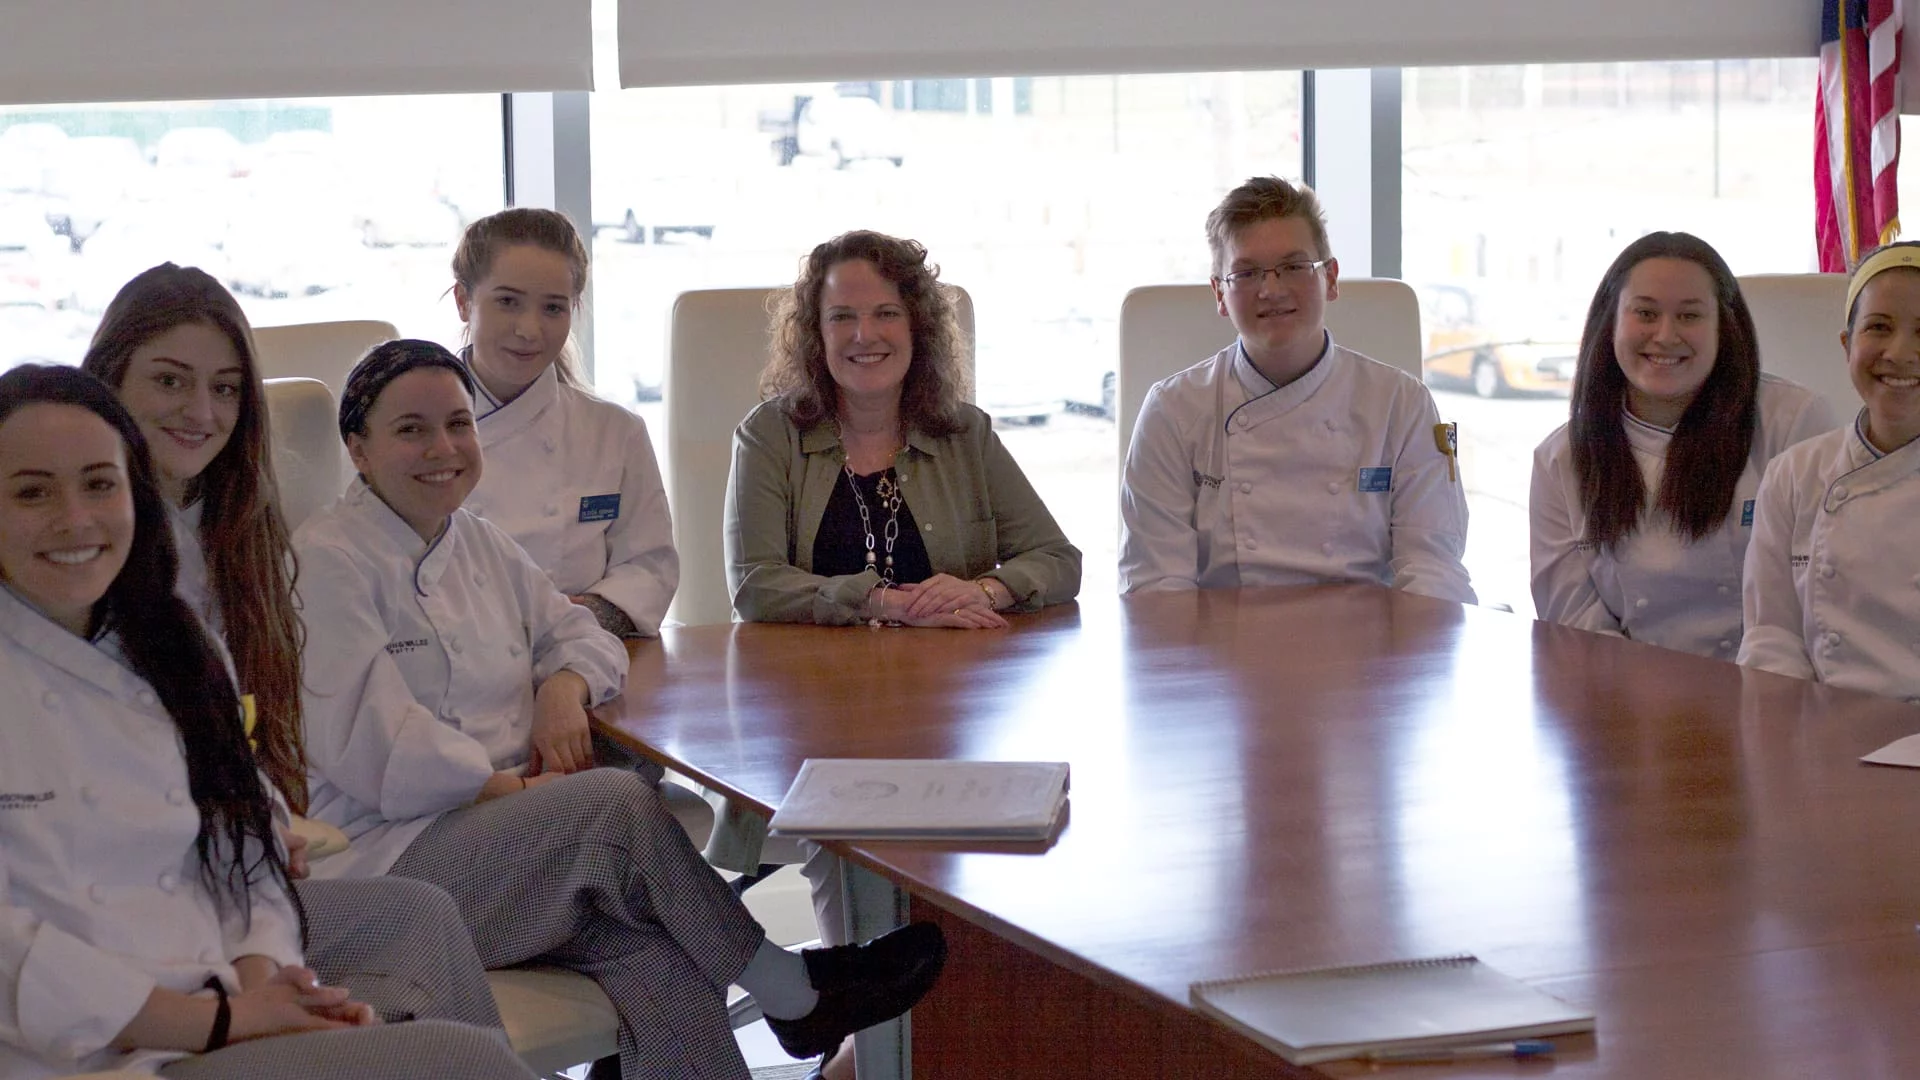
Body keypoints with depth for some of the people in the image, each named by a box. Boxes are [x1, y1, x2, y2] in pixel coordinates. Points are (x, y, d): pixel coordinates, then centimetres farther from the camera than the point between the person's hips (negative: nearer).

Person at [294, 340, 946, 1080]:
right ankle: (792, 992, -10)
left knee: (661, 960, -22)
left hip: (492, 826, 7)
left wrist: (565, 686, -1)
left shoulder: (479, 546, 18)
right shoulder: (327, 562, -8)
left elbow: (578, 632, 24)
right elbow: (370, 747, -15)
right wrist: (513, 788, -16)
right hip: (381, 859, -7)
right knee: (619, 804, -26)